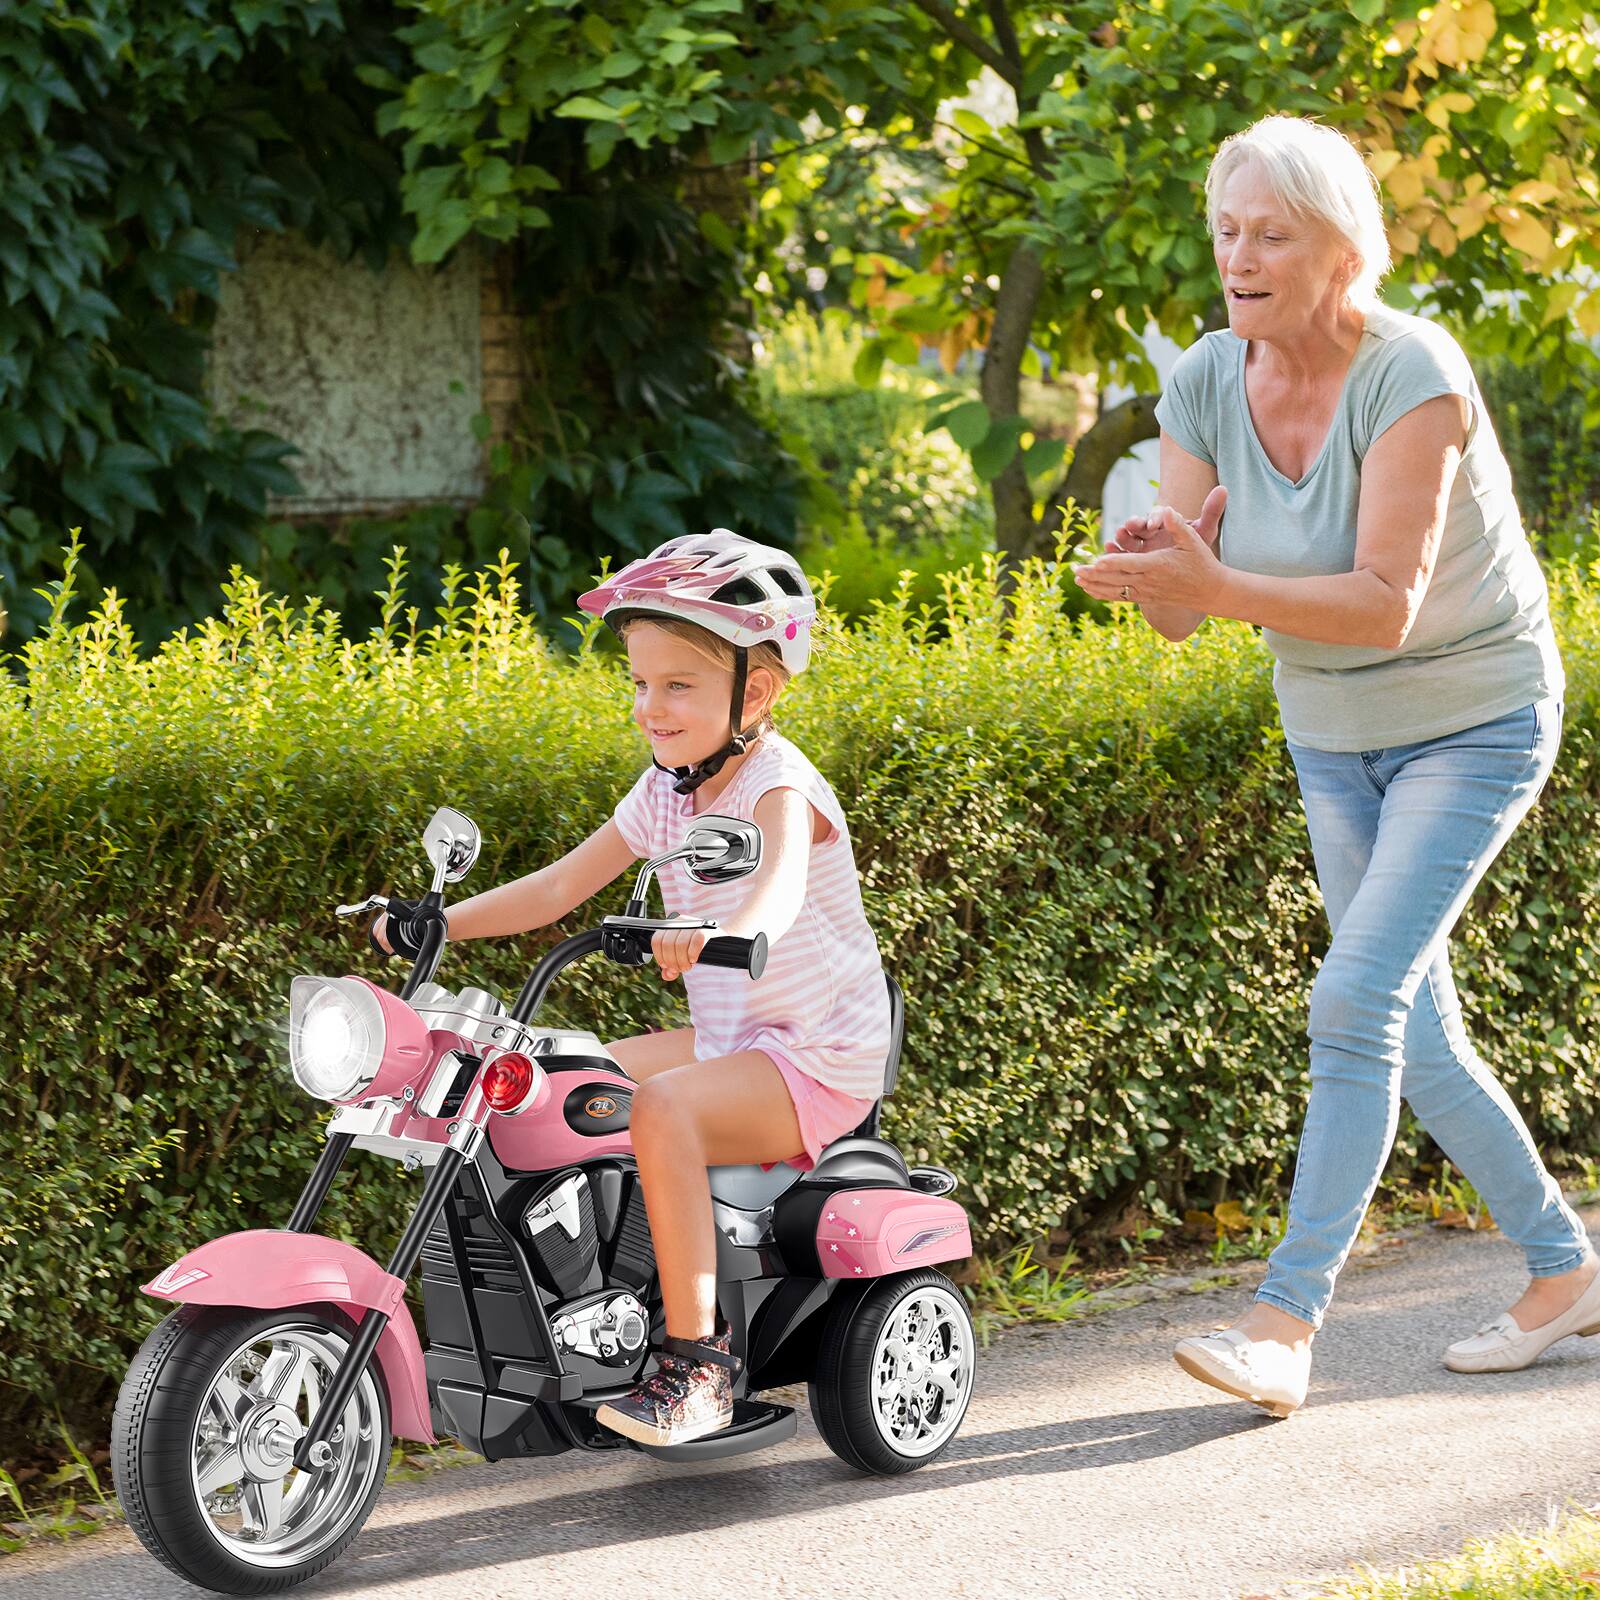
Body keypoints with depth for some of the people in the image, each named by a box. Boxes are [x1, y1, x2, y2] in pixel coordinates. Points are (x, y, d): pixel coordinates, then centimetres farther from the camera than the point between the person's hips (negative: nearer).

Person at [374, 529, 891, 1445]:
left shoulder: (776, 782, -18)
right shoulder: (666, 793, 7)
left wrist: (725, 934, -62)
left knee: (662, 1108, -32)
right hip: (731, 1041, 9)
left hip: (820, 1057, -9)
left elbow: (781, 882, -40)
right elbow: (560, 887, 10)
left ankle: (698, 1361, -28)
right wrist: (441, 922, -1)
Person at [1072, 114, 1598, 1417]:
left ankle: (1287, 1324, -19)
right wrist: (1154, 572, -32)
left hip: (1475, 720, -6)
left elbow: (1387, 602, -33)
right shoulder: (1206, 382, -9)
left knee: (1357, 997, -19)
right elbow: (1182, 613, -8)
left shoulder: (1411, 374, -26)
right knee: (1416, 1036, 10)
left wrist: (1216, 584, -45)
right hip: (1332, 736, 7)